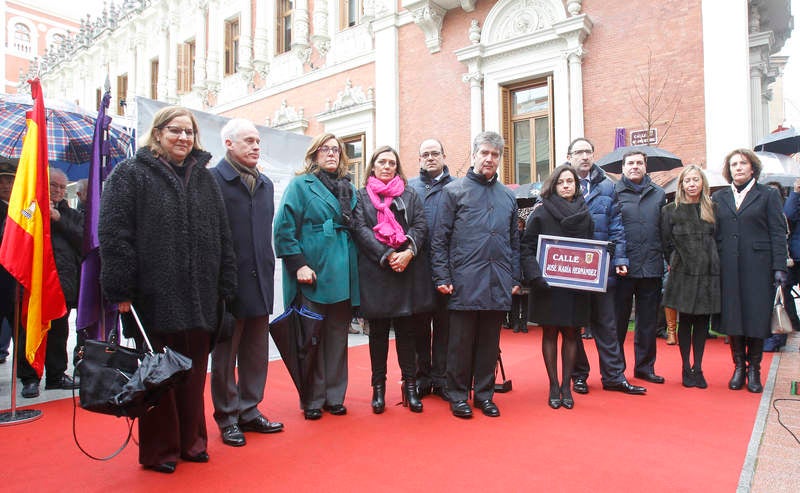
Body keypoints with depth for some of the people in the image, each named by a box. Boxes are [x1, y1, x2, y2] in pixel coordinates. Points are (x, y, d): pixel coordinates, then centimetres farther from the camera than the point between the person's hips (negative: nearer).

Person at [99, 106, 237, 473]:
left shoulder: (204, 178, 14)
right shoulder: (130, 174, 0)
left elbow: (222, 237, 12)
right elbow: (113, 235, -8)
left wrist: (225, 287, 7)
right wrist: (122, 290, -14)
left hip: (199, 300, 4)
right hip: (153, 298, -4)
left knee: (193, 375, 12)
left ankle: (191, 440, 29)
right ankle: (159, 449, 24)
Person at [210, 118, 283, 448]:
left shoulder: (265, 184, 15)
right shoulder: (213, 180, -7)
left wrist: (268, 271, 12)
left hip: (259, 283, 6)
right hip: (229, 283, -6)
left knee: (256, 353, 13)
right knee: (225, 353, 8)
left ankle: (249, 411, 28)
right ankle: (227, 417, 22)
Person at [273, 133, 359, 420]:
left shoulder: (349, 189, 16)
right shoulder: (301, 185, 1)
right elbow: (284, 229, -8)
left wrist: (353, 265, 8)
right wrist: (298, 265, -15)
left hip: (343, 276, 5)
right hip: (313, 276, -5)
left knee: (338, 336, 10)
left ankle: (334, 396, 22)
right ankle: (313, 400, 16)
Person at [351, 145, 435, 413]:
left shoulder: (410, 196, 16)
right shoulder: (362, 196, 10)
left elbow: (421, 226, 4)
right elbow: (361, 230, -3)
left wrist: (408, 252, -14)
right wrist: (387, 256, -15)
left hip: (409, 270, 2)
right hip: (375, 272, -1)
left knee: (407, 330, 6)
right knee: (378, 332, 6)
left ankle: (410, 385, 16)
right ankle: (379, 387, 17)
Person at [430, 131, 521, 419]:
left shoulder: (508, 196, 16)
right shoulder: (454, 191, 2)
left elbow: (514, 242, 19)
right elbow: (440, 239, -2)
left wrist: (515, 279, 13)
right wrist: (442, 277, -8)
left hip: (498, 285, 4)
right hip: (465, 283, -4)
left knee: (490, 342, 12)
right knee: (461, 342, 4)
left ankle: (484, 393, 25)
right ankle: (458, 395, 18)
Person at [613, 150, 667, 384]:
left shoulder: (658, 193, 12)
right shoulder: (615, 192, 2)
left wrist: (667, 261, 3)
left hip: (651, 267, 3)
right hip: (623, 268, -3)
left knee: (648, 321, 12)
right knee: (618, 320, 5)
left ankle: (645, 367, 25)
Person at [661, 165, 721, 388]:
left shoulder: (712, 209, 9)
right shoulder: (671, 210, 2)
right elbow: (666, 242, 3)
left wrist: (711, 262, 5)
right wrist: (675, 264, 2)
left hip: (708, 273, 2)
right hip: (683, 273, -2)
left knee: (702, 322, 7)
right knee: (685, 321, 4)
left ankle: (698, 368, 17)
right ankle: (686, 369, 13)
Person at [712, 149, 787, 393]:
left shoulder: (768, 195, 6)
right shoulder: (718, 198, 12)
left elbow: (778, 233, 1)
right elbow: (712, 234, 10)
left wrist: (779, 267, -7)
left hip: (758, 267, -2)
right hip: (728, 268, 2)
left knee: (757, 317, 2)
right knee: (732, 318, 4)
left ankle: (754, 369, 15)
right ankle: (738, 367, 16)